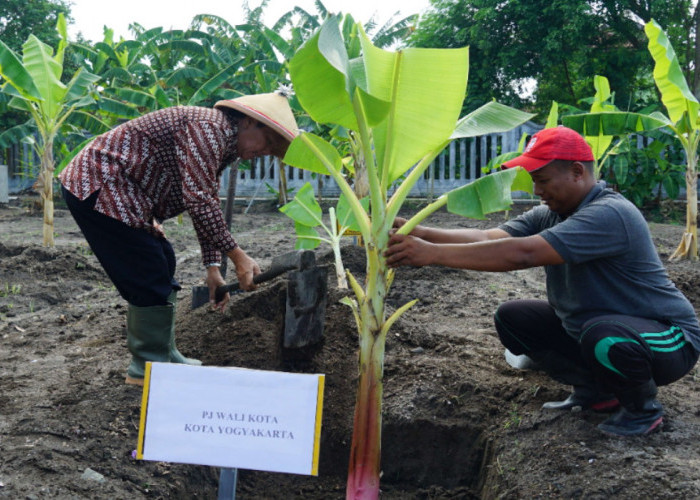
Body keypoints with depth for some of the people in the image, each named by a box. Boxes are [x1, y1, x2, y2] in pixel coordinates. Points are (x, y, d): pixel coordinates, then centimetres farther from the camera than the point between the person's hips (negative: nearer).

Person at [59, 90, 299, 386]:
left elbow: (207, 207, 14)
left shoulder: (221, 142, 13)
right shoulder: (209, 128, -19)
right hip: (97, 187, -11)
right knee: (149, 276, -9)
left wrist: (213, 267, 7)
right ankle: (148, 367, 3)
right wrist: (238, 256, -24)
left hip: (114, 190, 11)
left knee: (162, 266, 14)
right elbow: (198, 201, -27)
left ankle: (163, 356, 24)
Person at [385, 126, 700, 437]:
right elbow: (488, 237, -12)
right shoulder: (549, 215, 0)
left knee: (603, 335, -40)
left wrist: (433, 253, -38)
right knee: (511, 318, 2)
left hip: (666, 338, -8)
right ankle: (595, 390, 10)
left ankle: (643, 409, -7)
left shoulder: (610, 214, -28)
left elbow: (521, 253, -37)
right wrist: (421, 234, -26)